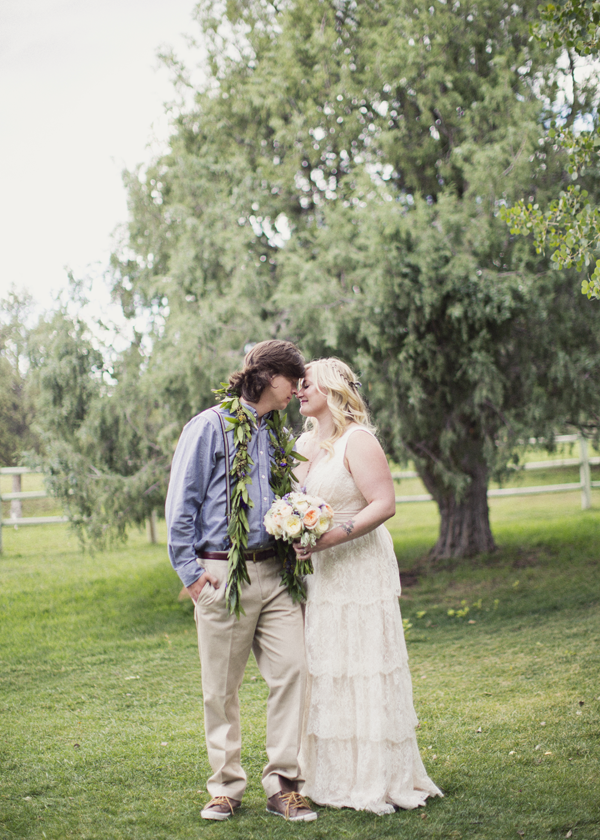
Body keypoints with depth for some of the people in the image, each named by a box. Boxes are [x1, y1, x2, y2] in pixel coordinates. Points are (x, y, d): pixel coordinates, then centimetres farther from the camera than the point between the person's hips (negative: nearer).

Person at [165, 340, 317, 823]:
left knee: (291, 669, -5)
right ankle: (226, 787, 16)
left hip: (274, 573, 5)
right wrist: (189, 569, -7)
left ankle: (283, 784, 3)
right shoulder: (211, 426, -2)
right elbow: (181, 502, -2)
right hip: (223, 574, -5)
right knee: (221, 687, 3)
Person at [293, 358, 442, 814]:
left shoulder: (357, 440, -11)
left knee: (362, 667, -4)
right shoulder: (305, 443, 13)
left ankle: (379, 780, 5)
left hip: (360, 567, -8)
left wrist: (332, 537, -25)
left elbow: (385, 504, -18)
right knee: (325, 670, 9)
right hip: (321, 571, 8)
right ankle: (337, 777, 17)